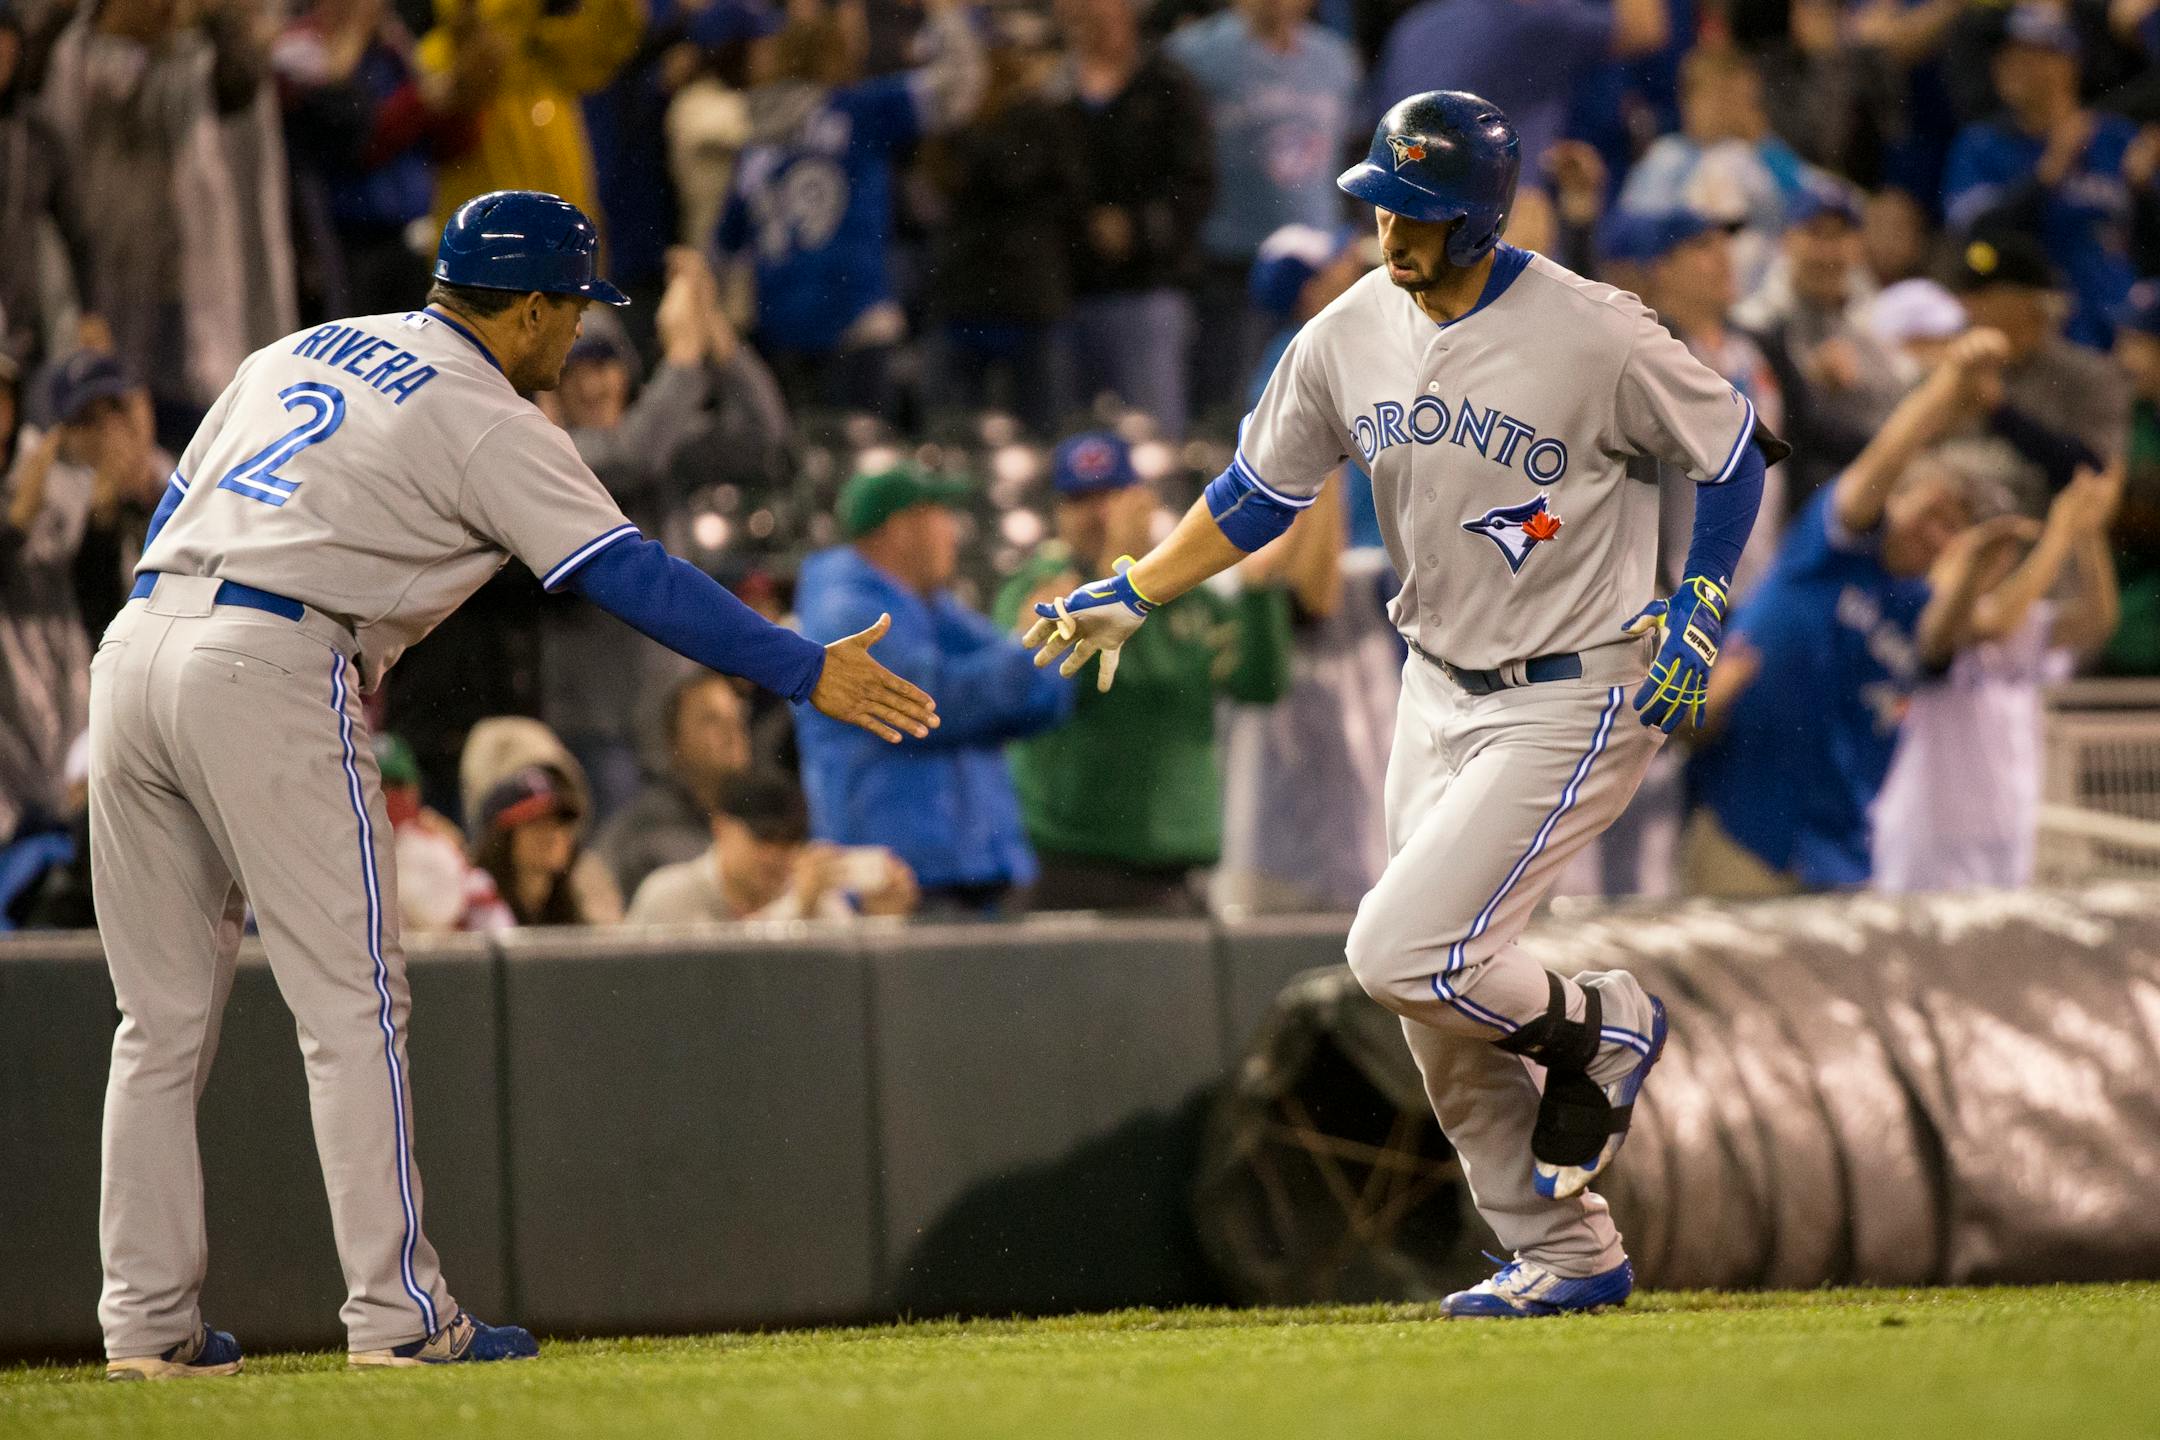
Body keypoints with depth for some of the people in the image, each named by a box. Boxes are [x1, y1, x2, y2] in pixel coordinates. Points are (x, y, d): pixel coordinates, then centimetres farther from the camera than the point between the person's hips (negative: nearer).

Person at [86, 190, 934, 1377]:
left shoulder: (303, 348, 23)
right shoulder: (488, 422, 0)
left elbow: (172, 511, 25)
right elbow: (632, 578, -7)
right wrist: (805, 672, -7)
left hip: (135, 643, 7)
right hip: (267, 672, -7)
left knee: (163, 1017, 11)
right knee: (351, 1006, -1)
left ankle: (148, 1319, 10)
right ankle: (396, 1314, -2)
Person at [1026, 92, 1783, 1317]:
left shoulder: (1594, 335, -19)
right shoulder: (1351, 338, -2)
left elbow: (1736, 449, -6)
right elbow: (1261, 490, 12)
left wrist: (1699, 609, -14)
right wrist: (1133, 595, 5)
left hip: (1575, 699, -7)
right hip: (1440, 695, 7)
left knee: (1403, 955, -18)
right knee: (1440, 1016, 7)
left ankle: (1599, 1027, 10)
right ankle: (1568, 1255, 21)